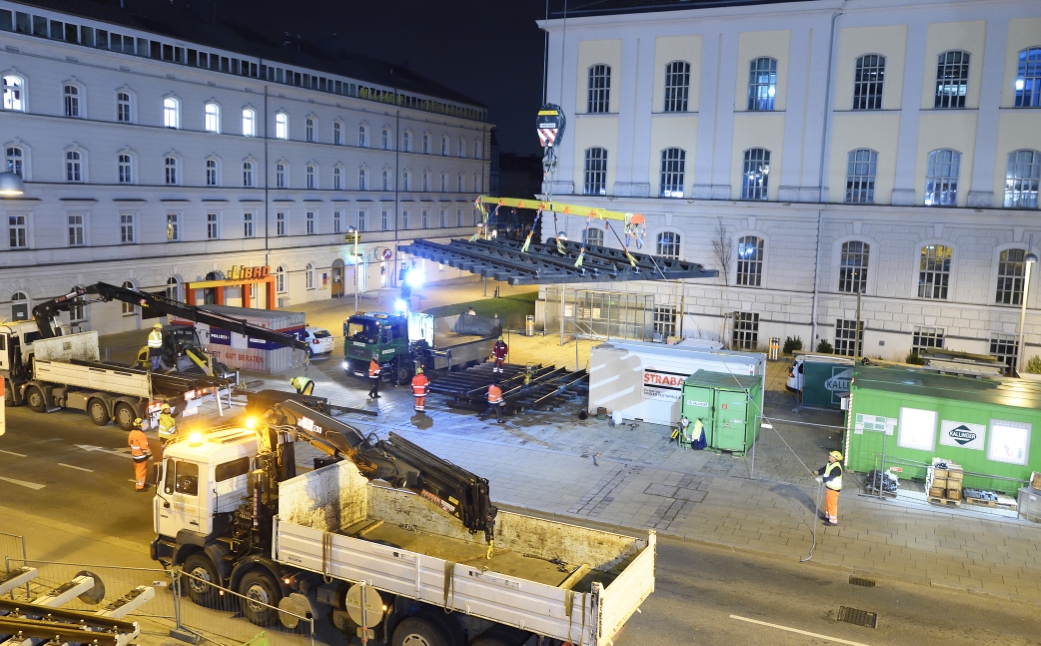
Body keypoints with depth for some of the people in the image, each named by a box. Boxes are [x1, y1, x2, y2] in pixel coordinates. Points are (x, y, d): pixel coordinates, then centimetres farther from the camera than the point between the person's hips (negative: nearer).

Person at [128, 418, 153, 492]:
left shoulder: (132, 433, 2)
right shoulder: (141, 435, -26)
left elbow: (130, 443, 14)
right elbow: (144, 447, -25)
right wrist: (149, 454, -15)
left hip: (135, 455, 9)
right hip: (141, 456, -9)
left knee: (138, 470, 22)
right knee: (141, 471, -1)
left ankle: (140, 483, 35)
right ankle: (139, 486, 3)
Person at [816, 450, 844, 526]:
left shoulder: (836, 468, -27)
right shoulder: (830, 464, 3)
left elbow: (830, 478, -33)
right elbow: (823, 469, 8)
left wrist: (821, 479, -36)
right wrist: (817, 472, -11)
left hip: (834, 489, -10)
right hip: (829, 487, 10)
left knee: (832, 504, -1)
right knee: (828, 503, 23)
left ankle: (833, 521, 8)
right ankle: (829, 517, 38)